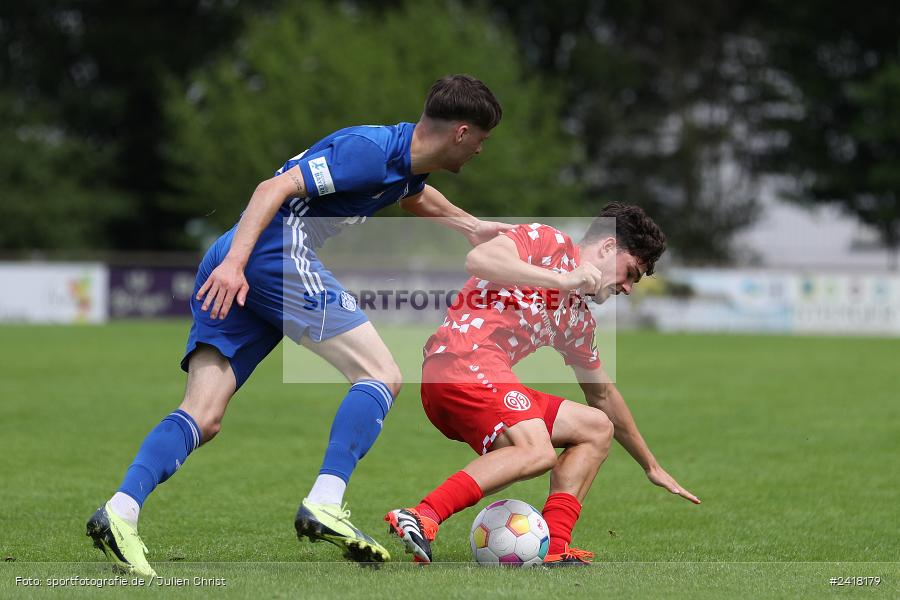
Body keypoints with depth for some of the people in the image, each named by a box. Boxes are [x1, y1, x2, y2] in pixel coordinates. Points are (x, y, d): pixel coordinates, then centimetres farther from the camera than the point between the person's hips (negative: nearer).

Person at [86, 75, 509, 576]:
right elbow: (277, 187, -18)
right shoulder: (371, 149, -8)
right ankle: (325, 505, -20)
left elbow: (417, 195, 50)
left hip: (229, 273, 10)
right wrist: (236, 261, -28)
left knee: (203, 419, -2)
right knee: (382, 375, -8)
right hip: (277, 254, -10)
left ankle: (121, 511, -20)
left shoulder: (403, 162, 22)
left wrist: (473, 227, 52)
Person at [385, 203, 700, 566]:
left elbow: (602, 395, 38)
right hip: (463, 359, -10)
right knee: (537, 451, -29)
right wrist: (562, 280, -14)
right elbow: (478, 260, -15)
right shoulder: (550, 242, 4)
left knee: (596, 427, 14)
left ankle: (553, 548, -4)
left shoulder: (578, 317, 28)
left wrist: (652, 467, 42)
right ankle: (421, 518, -39)